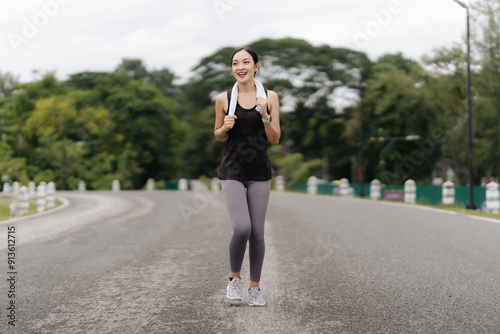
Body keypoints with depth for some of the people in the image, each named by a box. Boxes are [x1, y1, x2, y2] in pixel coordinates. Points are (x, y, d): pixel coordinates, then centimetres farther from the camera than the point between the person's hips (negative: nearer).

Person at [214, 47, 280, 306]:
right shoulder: (224, 99, 1)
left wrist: (265, 116, -13)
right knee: (242, 228, -16)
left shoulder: (270, 97, 2)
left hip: (259, 173, 1)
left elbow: (275, 140, 3)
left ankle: (255, 288, 18)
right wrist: (226, 127, -9)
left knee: (257, 231, 3)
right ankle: (234, 278, 10)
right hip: (232, 172, -1)